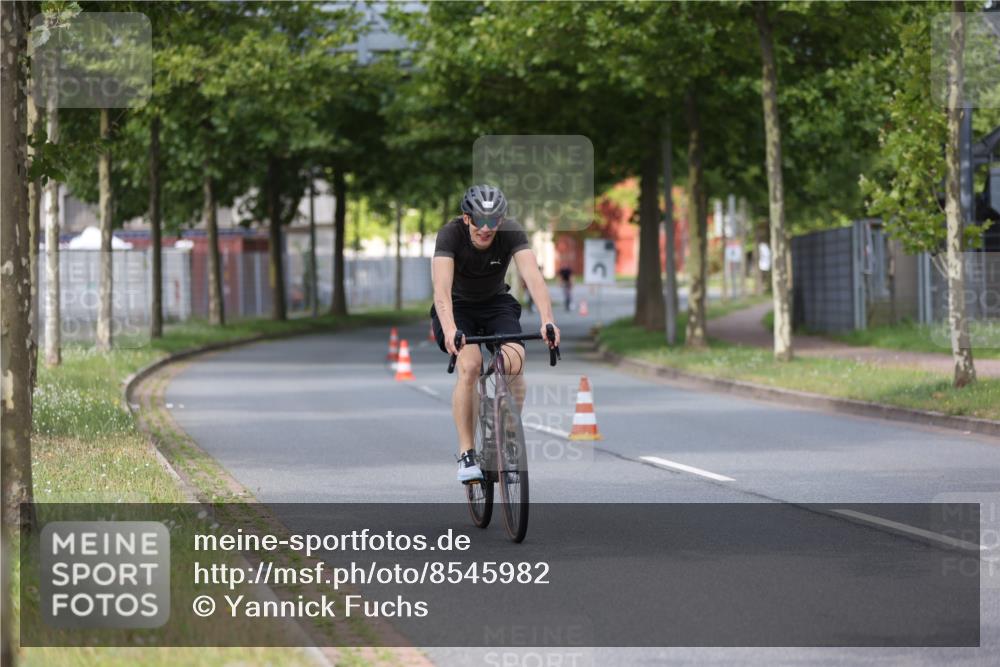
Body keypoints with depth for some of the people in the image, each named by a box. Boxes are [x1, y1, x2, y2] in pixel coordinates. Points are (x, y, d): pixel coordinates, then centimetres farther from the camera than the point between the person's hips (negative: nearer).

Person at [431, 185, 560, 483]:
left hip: (496, 303, 2)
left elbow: (532, 276, -37)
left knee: (515, 362, -25)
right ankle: (466, 454, -20)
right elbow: (441, 287, -41)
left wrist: (547, 321, -53)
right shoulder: (450, 234, -29)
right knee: (470, 364, -29)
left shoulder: (511, 232, -24)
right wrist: (450, 330, -58)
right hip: (457, 306, -2)